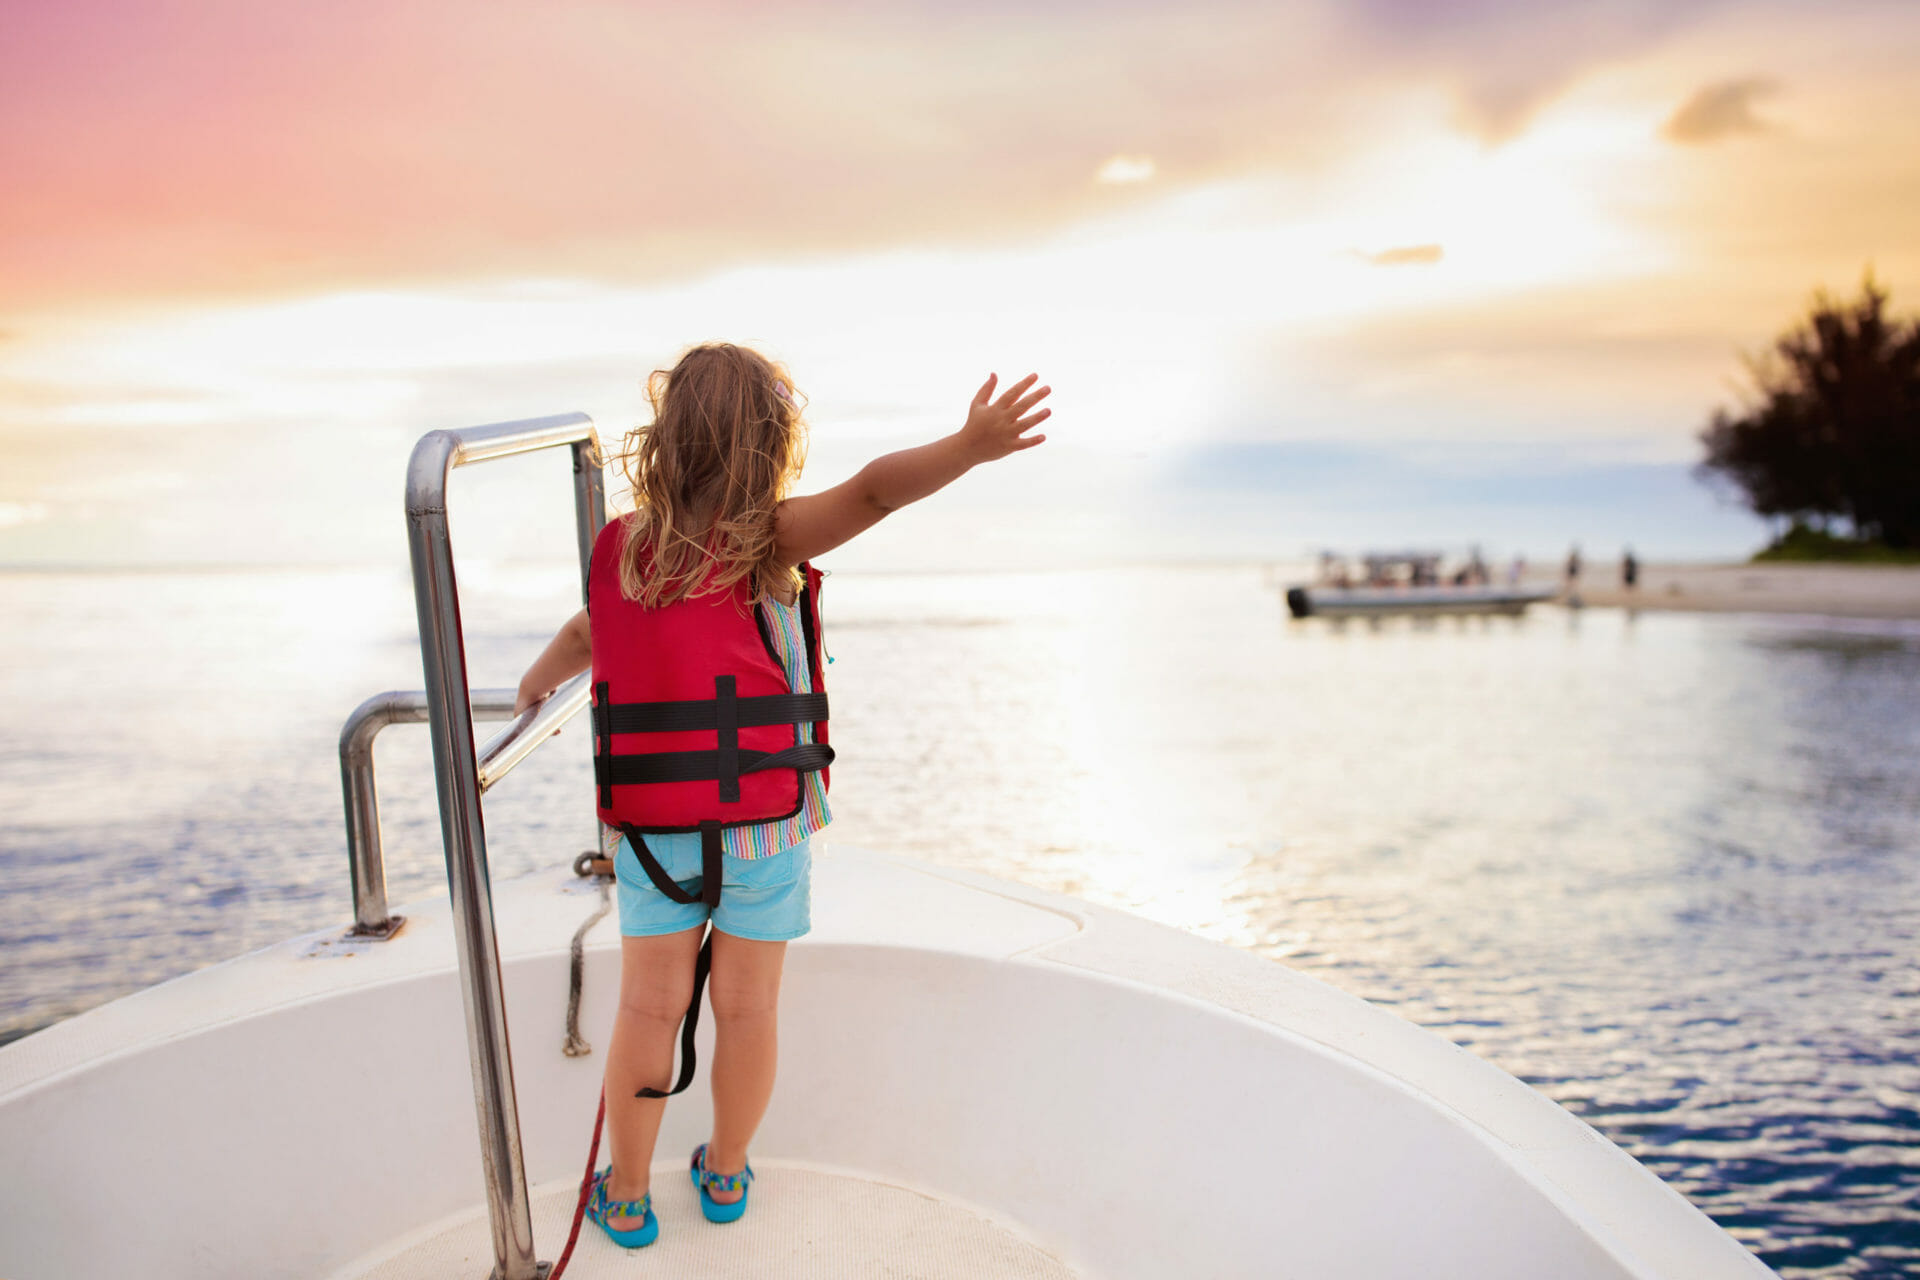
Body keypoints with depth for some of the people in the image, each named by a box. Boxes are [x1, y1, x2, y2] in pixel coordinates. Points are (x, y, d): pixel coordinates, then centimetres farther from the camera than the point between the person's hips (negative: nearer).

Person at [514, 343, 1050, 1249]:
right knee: (746, 1011, 15)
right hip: (763, 827, -3)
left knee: (649, 1010, 16)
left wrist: (533, 689, 36)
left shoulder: (621, 546, -1)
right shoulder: (766, 541, -13)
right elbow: (869, 494, -31)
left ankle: (625, 1196, 31)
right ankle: (725, 1174, 36)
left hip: (656, 834, 3)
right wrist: (969, 447, -40)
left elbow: (583, 636, 16)